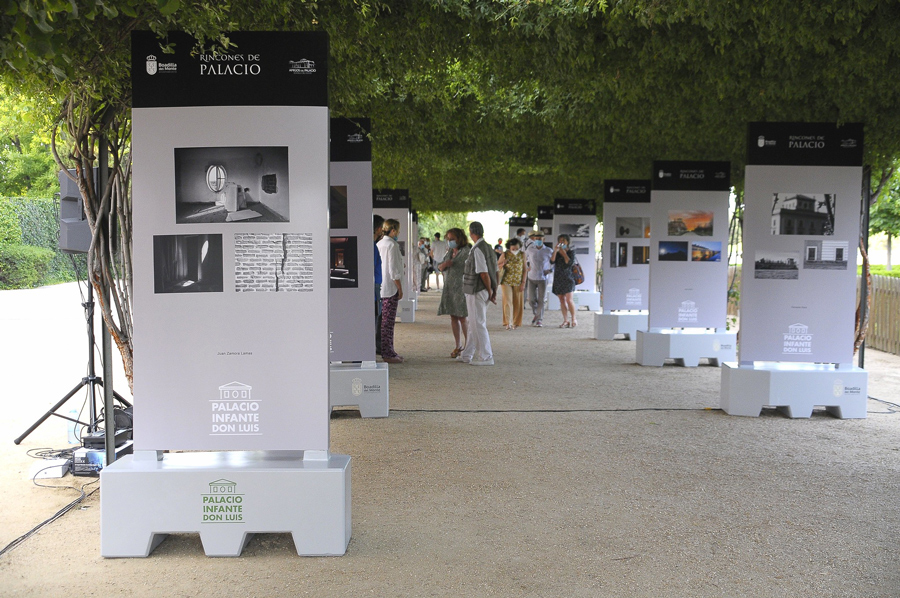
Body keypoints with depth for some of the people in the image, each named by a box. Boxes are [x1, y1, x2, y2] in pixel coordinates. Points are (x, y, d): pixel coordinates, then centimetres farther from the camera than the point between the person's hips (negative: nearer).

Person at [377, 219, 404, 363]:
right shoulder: (392, 245, -13)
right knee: (388, 321, -5)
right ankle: (388, 354, -2)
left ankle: (387, 351, 18)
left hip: (380, 287, 9)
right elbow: (393, 270, -17)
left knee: (385, 320, 12)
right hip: (391, 287, -9)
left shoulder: (379, 244, 12)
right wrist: (400, 289, -10)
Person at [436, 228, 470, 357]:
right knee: (453, 317, 9)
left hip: (462, 288, -7)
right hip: (449, 288, 7)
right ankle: (458, 346, 16)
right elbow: (439, 267, 19)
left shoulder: (466, 252, -9)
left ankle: (467, 345, 3)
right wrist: (444, 265, -4)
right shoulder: (448, 252, 15)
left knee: (463, 318, -6)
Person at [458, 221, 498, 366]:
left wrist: (490, 291, -11)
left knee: (478, 324, -2)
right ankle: (467, 355, 25)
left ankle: (486, 357, 3)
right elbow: (496, 271, 12)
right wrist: (494, 291, 12)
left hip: (476, 292, -10)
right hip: (483, 291, 10)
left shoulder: (477, 249, -17)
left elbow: (484, 273, -21)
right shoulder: (488, 247, 12)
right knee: (474, 324, 16)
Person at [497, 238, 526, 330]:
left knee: (517, 303, 4)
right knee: (508, 302, -9)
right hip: (506, 281, -1)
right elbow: (497, 266, 5)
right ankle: (508, 323, -10)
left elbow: (524, 270, 3)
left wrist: (523, 283, -2)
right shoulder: (505, 255, -2)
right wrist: (503, 263, -17)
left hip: (518, 282, 1)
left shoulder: (522, 255, 2)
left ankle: (515, 323, 16)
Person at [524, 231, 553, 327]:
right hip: (531, 278, 2)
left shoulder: (548, 251, -3)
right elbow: (524, 259, 19)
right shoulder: (529, 250, 1)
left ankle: (539, 319, 7)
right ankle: (536, 314, 27)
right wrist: (526, 267, 7)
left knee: (541, 300, -1)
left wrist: (550, 270, -4)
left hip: (542, 278, -1)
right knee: (531, 299, 1)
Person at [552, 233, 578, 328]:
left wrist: (564, 252, -10)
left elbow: (570, 263, -13)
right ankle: (566, 320, 8)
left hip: (567, 278, -4)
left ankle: (573, 319, -1)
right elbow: (552, 261, -5)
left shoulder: (571, 252, 1)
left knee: (569, 300, -12)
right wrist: (555, 250, -13)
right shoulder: (556, 252, 12)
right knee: (562, 300, 4)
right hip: (558, 278, 4)